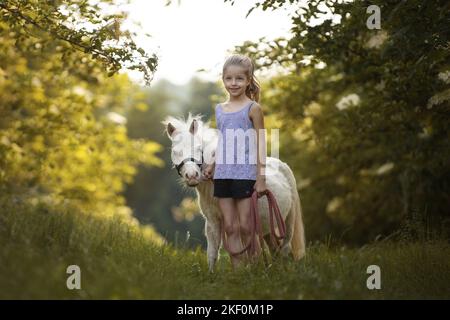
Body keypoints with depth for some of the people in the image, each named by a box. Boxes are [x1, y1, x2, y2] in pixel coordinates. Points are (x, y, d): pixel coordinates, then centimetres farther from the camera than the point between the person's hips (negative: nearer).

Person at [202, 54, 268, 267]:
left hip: (245, 172, -5)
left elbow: (260, 144, -6)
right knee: (229, 227, 4)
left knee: (245, 227, -4)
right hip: (222, 174, 5)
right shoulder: (220, 109, 11)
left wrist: (261, 177, -10)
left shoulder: (252, 108, -4)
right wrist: (212, 166, 6)